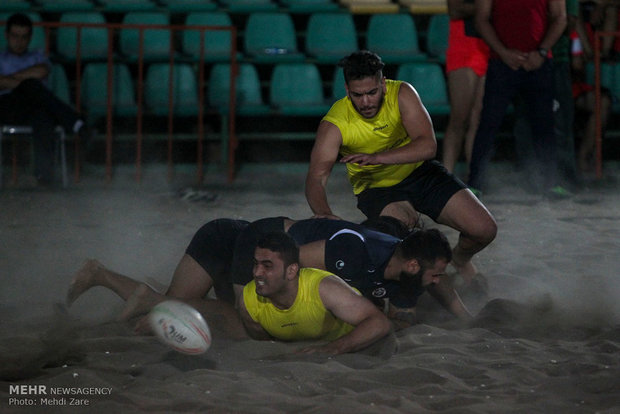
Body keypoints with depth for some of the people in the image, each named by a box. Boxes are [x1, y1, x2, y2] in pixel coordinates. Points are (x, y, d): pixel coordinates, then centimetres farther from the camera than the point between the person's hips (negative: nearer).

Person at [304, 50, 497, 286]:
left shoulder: (402, 94, -20)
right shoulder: (334, 125, -23)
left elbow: (428, 146, -29)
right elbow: (316, 177, -30)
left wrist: (376, 157, -43)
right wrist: (324, 213, -53)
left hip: (418, 171, 2)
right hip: (376, 187, -2)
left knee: (484, 229, -8)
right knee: (404, 222, -36)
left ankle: (460, 260, 28)